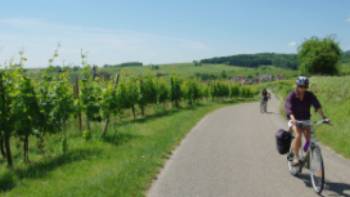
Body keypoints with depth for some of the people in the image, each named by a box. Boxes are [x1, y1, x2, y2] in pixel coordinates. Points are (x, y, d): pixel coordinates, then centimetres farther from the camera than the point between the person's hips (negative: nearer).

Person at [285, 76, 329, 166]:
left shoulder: (310, 95, -6)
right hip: (294, 120, -3)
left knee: (309, 138, -15)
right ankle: (296, 157, -14)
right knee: (298, 136, -27)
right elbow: (288, 108, -28)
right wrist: (293, 119, -47)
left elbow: (317, 106, -17)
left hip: (306, 120, 3)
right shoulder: (291, 96, -14)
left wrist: (324, 117, -32)